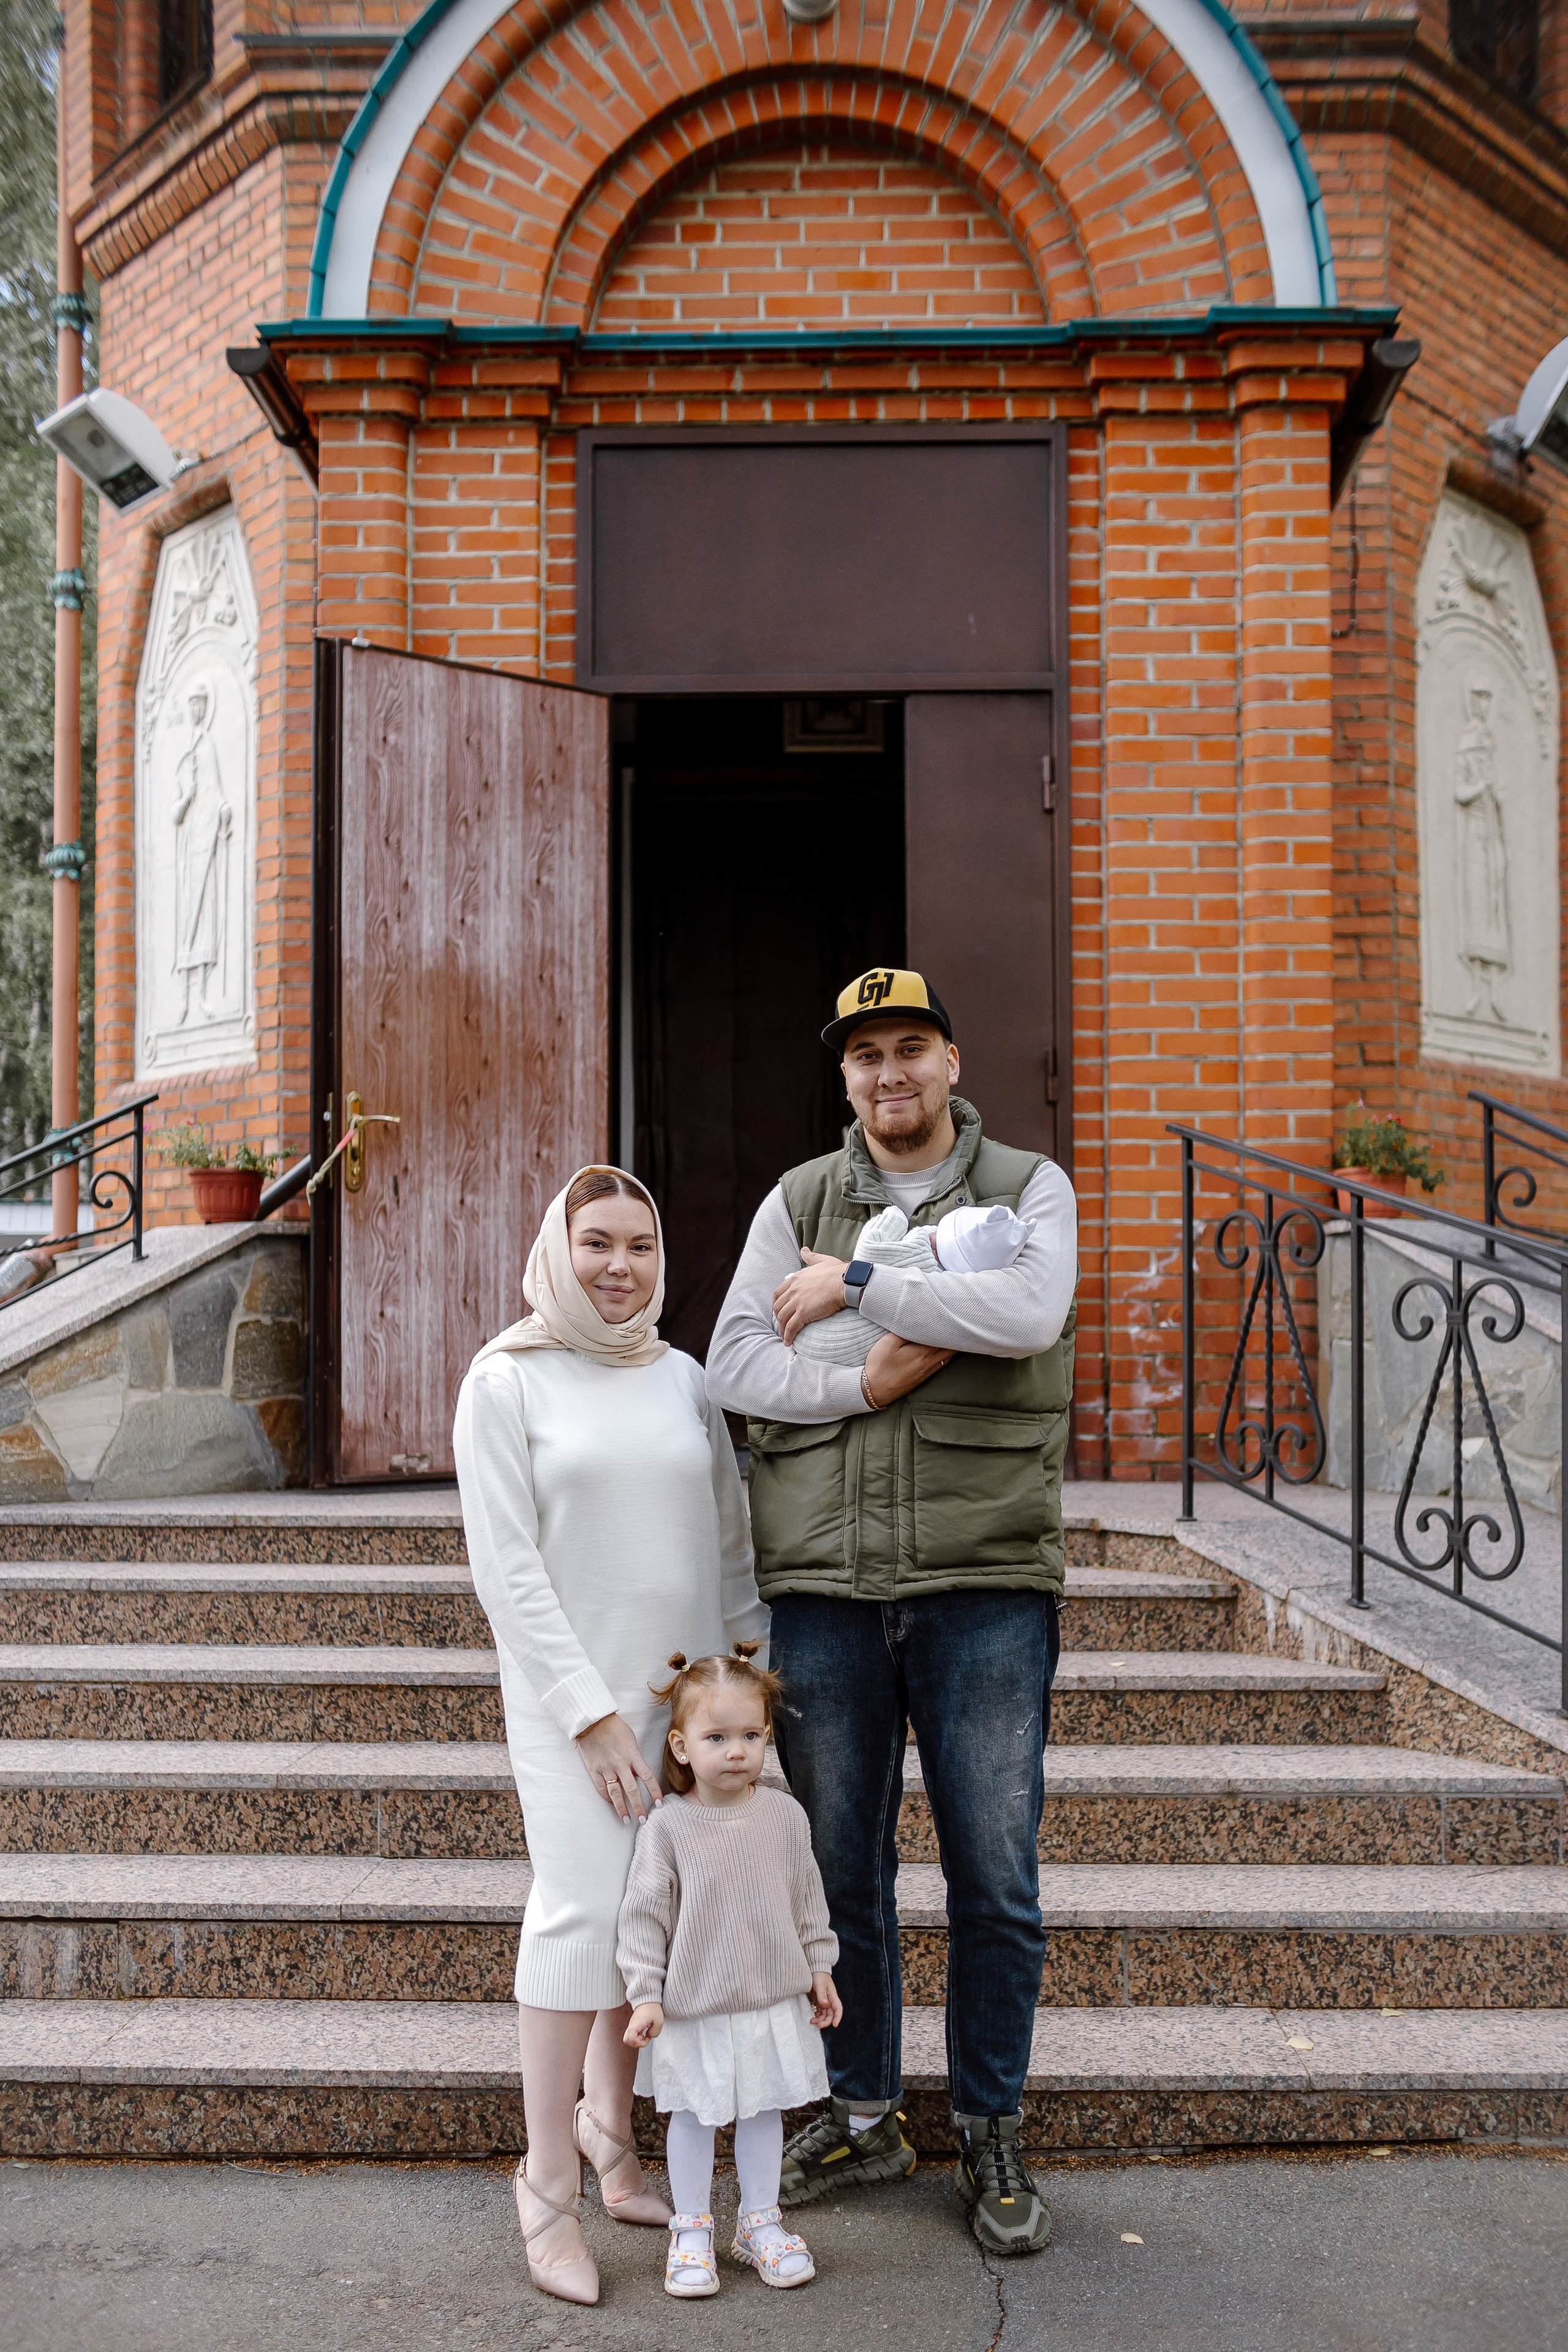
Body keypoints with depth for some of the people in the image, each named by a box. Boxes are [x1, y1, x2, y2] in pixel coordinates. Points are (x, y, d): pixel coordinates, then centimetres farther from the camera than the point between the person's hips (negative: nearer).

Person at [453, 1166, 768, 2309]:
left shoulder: (683, 1379, 8)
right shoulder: (508, 1381, -4)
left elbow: (731, 1541, 12)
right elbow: (507, 1567, -8)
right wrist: (592, 1715, -12)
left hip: (686, 1693, 4)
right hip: (571, 1691, -4)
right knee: (584, 1909, -11)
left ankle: (608, 2124, 30)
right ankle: (549, 2182, 5)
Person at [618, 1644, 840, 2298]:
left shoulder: (785, 1816, -5)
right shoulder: (668, 1829, -15)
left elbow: (807, 1898, 7)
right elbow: (644, 1915, -10)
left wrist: (819, 1968, 9)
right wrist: (645, 1995, -12)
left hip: (775, 1999, 3)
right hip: (694, 2006, -3)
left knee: (763, 2110, 16)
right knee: (693, 2115, 11)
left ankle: (760, 2221, 34)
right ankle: (691, 2231, 29)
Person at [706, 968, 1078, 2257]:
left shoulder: (1029, 1188, 4)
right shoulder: (800, 1199, 10)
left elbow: (1030, 1312, -17)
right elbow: (734, 1362, 1)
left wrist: (859, 1284, -13)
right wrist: (862, 1387, -14)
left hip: (986, 1583, -2)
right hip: (822, 1583, 2)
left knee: (996, 1877, 5)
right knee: (839, 1867, 12)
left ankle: (993, 2134, 24)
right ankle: (862, 2115, 31)